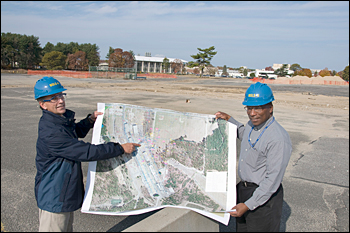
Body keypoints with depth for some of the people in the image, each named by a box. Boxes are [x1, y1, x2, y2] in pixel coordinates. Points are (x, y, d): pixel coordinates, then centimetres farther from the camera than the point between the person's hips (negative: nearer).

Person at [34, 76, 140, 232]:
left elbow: (77, 132, 26)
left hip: (65, 192, 10)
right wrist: (121, 148, -25)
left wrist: (90, 120, 6)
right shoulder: (50, 133, -29)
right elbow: (86, 152, -31)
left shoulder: (62, 120, 4)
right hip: (53, 198, -10)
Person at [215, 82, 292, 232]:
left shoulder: (279, 139, -26)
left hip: (264, 196, -8)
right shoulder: (252, 124, 1)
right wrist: (229, 120, 16)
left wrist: (248, 205, -22)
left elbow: (273, 180, -25)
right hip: (243, 188, 8)